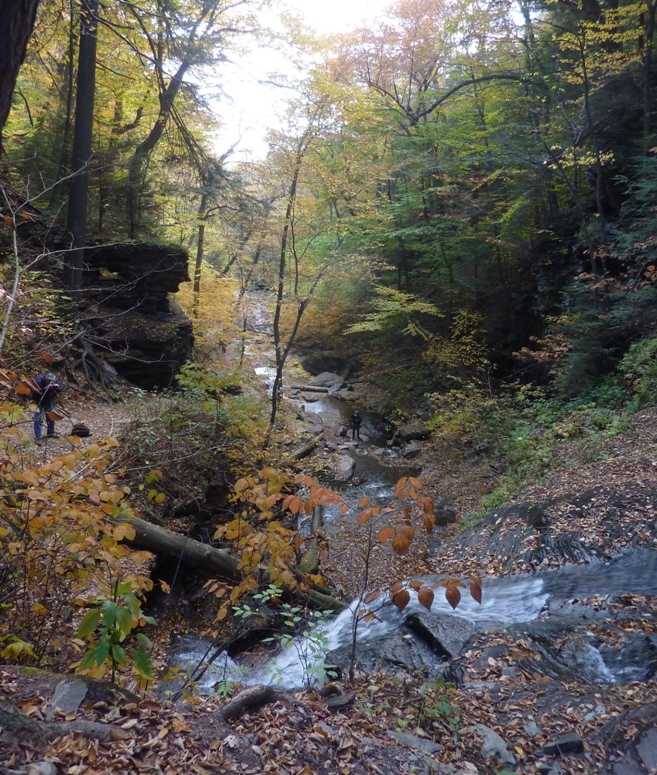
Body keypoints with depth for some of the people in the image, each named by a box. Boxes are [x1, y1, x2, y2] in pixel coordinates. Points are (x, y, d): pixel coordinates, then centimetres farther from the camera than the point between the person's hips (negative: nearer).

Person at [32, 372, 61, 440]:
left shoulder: (54, 381, -16)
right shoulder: (39, 381, -29)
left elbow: (60, 389, -9)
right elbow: (37, 392, -37)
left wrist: (58, 387, -31)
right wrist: (46, 388, -48)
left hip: (49, 401, 5)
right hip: (39, 402, -5)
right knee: (38, 418, -10)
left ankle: (51, 433, 31)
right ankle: (37, 437, -7)